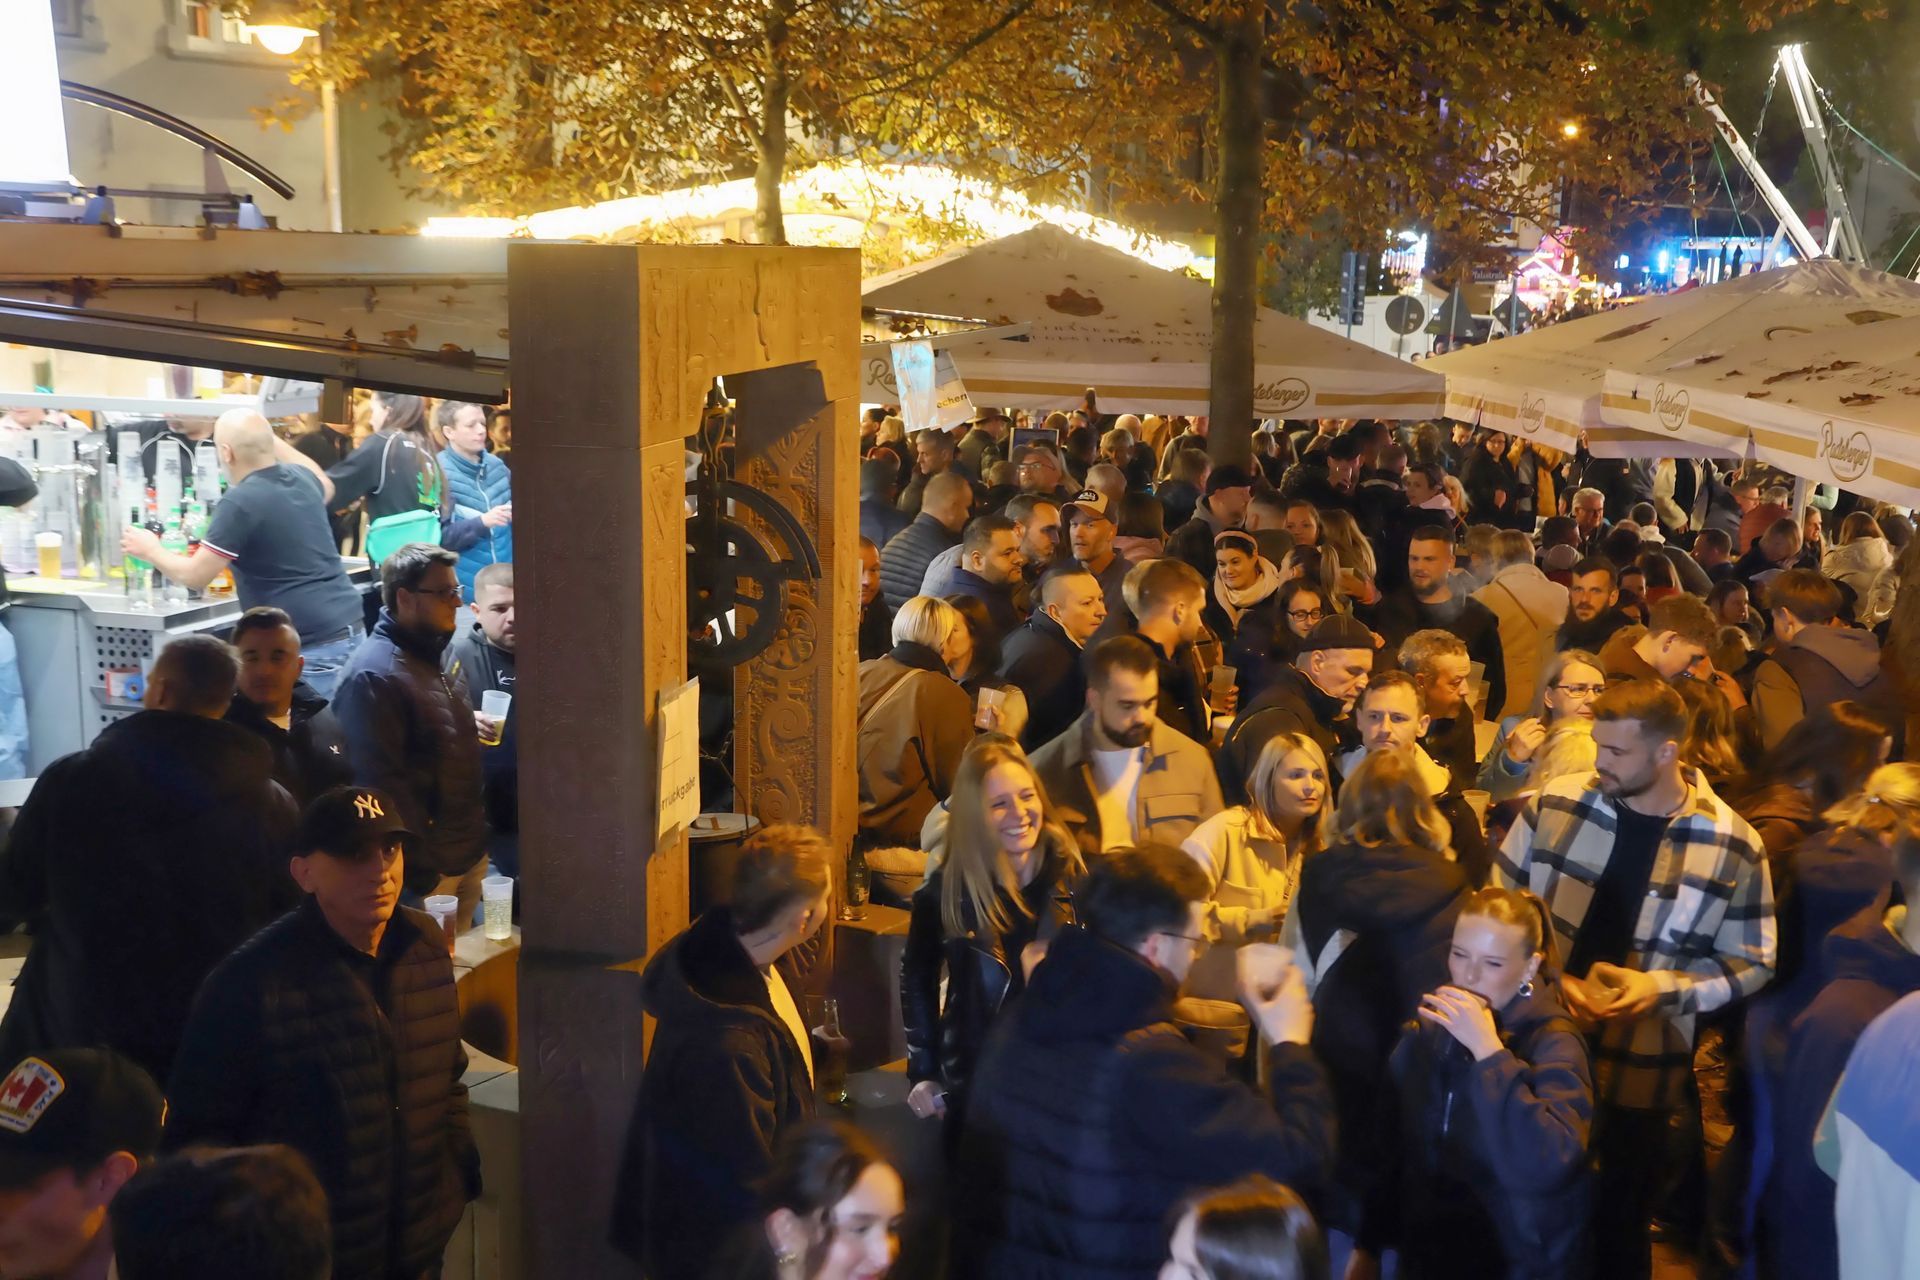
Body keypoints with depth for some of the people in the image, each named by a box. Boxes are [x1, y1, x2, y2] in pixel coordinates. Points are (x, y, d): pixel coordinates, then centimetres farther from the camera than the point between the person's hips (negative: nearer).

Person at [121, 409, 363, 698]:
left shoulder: (240, 502, -13)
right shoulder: (300, 478, 9)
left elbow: (194, 576, -7)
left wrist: (151, 550, 13)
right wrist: (269, 439, 41)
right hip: (350, 629, 8)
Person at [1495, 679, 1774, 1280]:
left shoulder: (1733, 845, -9)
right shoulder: (1554, 805, -7)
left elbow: (1751, 964, -2)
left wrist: (1663, 988, -18)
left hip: (1639, 1072, -1)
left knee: (1619, 1226, 16)